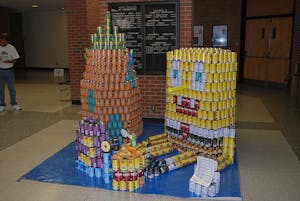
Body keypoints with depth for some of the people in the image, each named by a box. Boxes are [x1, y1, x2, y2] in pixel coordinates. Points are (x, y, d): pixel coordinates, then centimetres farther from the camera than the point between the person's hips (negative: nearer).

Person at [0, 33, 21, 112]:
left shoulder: (11, 48, -5)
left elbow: (15, 59, -2)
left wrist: (10, 61, -21)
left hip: (9, 70, -1)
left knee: (12, 88, 4)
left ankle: (14, 104, 12)